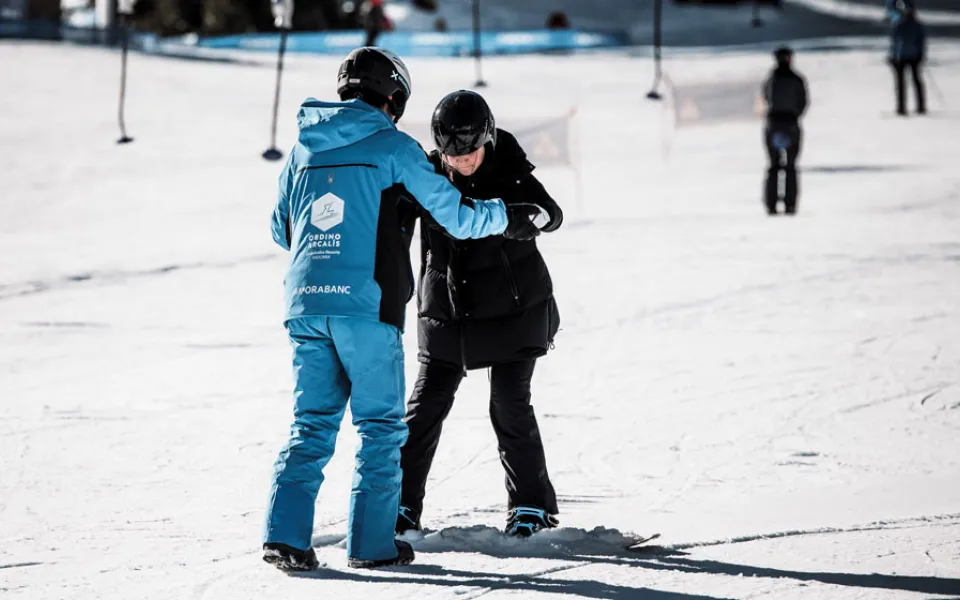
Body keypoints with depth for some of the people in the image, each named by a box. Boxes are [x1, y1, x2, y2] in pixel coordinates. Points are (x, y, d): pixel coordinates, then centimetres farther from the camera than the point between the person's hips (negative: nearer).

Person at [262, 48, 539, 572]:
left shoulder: (304, 149, 14)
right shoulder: (392, 147, -1)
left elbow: (281, 231, 24)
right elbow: (455, 215, 1)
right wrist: (503, 217, 19)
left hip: (305, 303, 5)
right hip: (367, 307, -5)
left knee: (311, 425, 9)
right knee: (380, 428, 7)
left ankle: (284, 535, -3)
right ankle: (371, 543, 6)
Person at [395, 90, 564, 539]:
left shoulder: (509, 173, -12)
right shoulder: (430, 174, -5)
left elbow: (550, 215, -25)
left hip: (511, 311, -3)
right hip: (447, 312, 3)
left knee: (510, 405, -5)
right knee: (426, 405, -1)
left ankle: (532, 506, 10)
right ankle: (402, 506, 9)